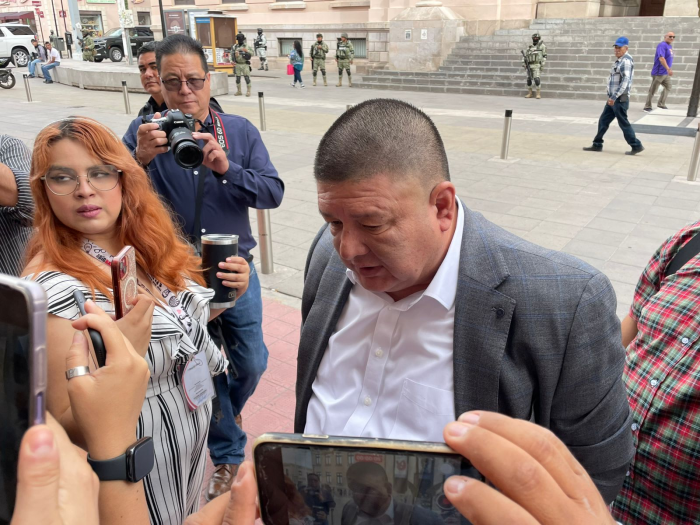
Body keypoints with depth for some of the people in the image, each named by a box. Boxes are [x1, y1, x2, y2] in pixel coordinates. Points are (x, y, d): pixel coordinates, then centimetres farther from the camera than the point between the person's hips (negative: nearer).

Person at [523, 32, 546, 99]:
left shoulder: (541, 46, 3)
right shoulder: (529, 47, 16)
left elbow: (544, 56, -1)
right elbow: (525, 56, 16)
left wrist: (543, 64, -9)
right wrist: (523, 63, 0)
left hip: (536, 65, -5)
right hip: (529, 65, 5)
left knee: (536, 79, -17)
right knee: (529, 79, 4)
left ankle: (538, 94, -12)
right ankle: (530, 94, 15)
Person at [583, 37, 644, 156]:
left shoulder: (626, 61, -15)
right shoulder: (620, 61, 16)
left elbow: (625, 81, -24)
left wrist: (614, 97, -28)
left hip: (620, 99, -10)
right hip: (614, 98, 10)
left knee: (623, 123, -3)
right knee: (603, 121, 11)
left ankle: (636, 146, 4)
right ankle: (597, 145, 18)